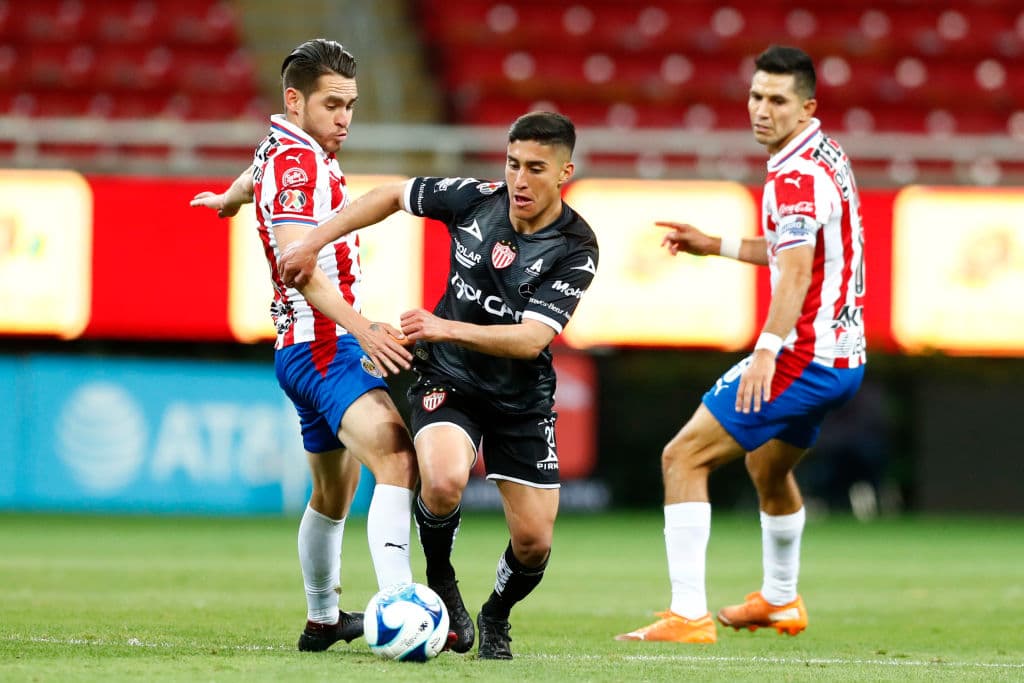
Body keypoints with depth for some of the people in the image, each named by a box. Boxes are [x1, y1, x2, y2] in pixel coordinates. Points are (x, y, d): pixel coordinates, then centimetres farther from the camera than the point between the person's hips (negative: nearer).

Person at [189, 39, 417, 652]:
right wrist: (361, 328, -40)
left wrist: (231, 197, 64)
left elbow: (256, 177, 41)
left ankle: (323, 619, 41)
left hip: (324, 346, 11)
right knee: (395, 457, -30)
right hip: (323, 344, -11)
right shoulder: (299, 161, -16)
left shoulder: (289, 151, 15)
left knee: (334, 493, 25)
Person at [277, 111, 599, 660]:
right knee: (444, 481, -31)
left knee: (534, 542, -2)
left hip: (522, 398, 0)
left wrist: (448, 329, -40)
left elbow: (530, 340, -27)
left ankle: (496, 619, 33)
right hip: (448, 382, 0)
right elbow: (391, 196, 5)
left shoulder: (576, 250, -18)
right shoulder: (476, 198, -11)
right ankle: (440, 580, 0)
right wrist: (312, 243, 2)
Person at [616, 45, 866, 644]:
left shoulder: (796, 175, -17)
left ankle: (689, 617, -16)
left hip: (803, 358, -10)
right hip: (843, 357, 10)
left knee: (683, 458, -10)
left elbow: (797, 268, -31)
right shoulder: (827, 156, 14)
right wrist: (718, 246, 27)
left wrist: (767, 350, -41)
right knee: (769, 469, 32)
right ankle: (781, 601, 50)